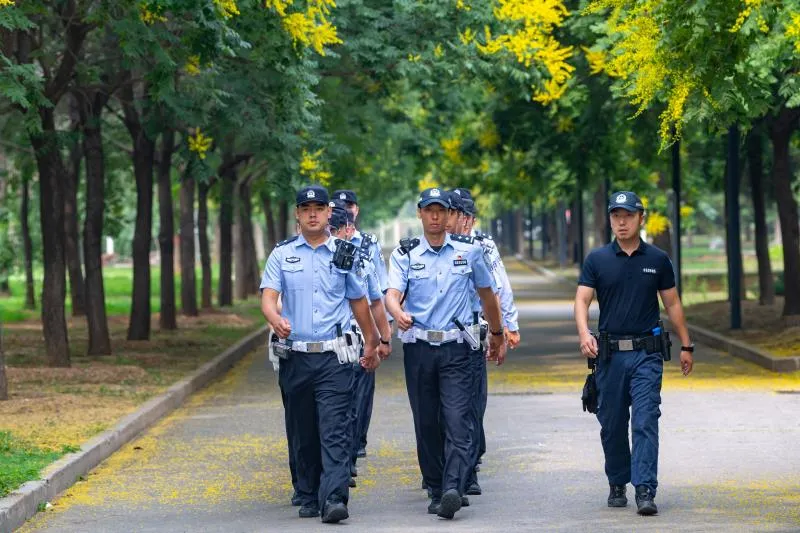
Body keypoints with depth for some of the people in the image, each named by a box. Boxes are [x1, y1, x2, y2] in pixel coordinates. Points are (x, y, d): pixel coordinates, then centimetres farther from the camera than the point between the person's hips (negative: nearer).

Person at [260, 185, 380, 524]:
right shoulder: (282, 254, 7)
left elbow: (358, 302, 18)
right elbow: (268, 297, -4)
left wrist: (371, 344, 22)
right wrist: (276, 320, -27)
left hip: (334, 357, -1)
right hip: (295, 356, 1)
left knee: (334, 431, -12)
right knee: (303, 432, 9)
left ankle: (334, 499, -21)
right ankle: (308, 498, 20)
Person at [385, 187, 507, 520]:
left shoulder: (469, 251, 7)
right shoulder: (404, 254, 5)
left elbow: (487, 294, 20)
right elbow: (392, 294, -10)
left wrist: (497, 334, 27)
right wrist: (398, 313, -33)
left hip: (456, 347, -1)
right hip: (418, 348, 1)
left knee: (458, 421, -14)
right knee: (426, 424, 6)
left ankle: (453, 490, -25)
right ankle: (436, 492, 15)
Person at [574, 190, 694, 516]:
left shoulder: (657, 260, 6)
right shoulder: (597, 260, 4)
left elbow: (672, 304, 13)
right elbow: (582, 300, -3)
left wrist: (685, 346, 12)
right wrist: (584, 334, -22)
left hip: (647, 353, -1)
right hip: (610, 353, 1)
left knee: (645, 422, -11)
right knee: (612, 425, 9)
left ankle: (645, 491, -16)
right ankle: (617, 485, 25)